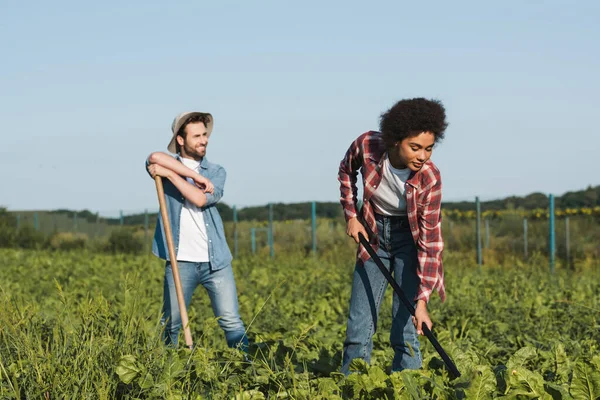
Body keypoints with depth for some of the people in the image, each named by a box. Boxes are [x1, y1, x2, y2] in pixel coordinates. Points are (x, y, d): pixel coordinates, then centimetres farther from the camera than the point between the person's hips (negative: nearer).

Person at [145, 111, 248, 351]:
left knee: (231, 322, -1)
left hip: (215, 261, 1)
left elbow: (200, 199, -10)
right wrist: (196, 176, -18)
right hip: (180, 262, -1)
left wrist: (170, 173, -12)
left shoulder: (216, 172, 11)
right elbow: (155, 158, -21)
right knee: (170, 325, 6)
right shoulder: (168, 165, 6)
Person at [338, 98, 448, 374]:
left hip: (410, 238, -3)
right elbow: (346, 171, 4)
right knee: (359, 324, 4)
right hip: (372, 235, 3)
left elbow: (430, 240, -25)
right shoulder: (367, 146, -22)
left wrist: (422, 301, -30)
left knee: (406, 328, -10)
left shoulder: (429, 179, -28)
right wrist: (351, 215, -4)